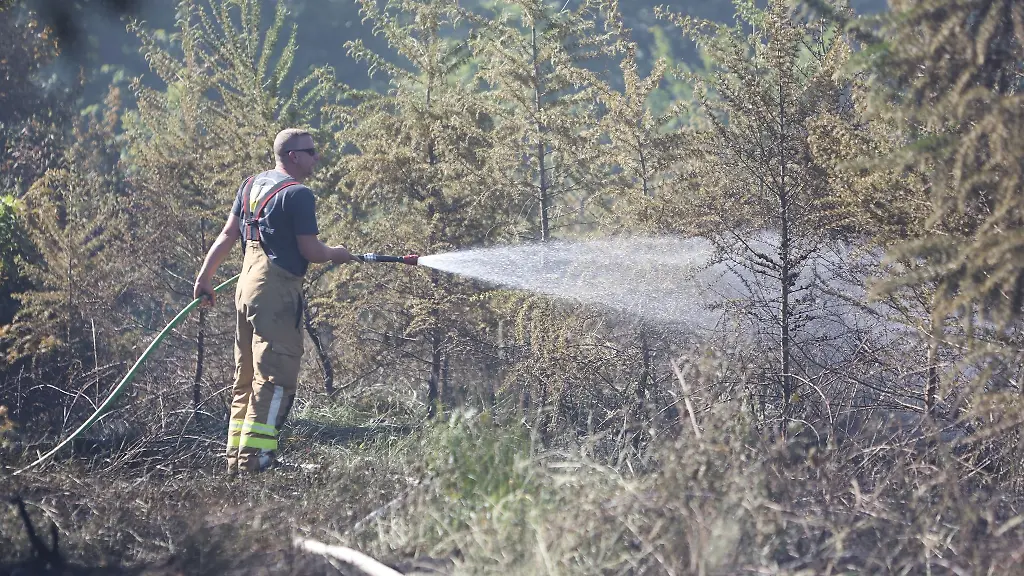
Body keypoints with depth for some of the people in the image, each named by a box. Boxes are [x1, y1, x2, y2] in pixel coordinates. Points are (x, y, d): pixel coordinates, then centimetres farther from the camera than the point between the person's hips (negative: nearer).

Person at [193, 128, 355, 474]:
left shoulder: (252, 185, 14)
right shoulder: (298, 194, -12)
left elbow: (228, 234, 14)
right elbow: (310, 251, -13)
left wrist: (205, 277, 16)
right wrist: (336, 254, 7)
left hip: (247, 286, 9)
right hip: (277, 291, -9)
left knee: (246, 377, 13)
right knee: (275, 377, -8)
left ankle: (236, 458, 14)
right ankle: (254, 458, -14)